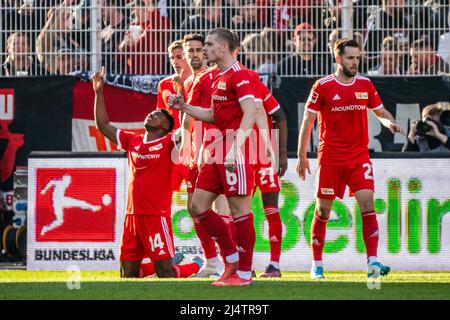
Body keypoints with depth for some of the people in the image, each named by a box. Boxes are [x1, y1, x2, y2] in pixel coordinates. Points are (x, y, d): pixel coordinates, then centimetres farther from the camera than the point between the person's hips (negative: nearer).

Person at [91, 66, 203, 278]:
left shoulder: (168, 143, -1)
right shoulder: (132, 141, 15)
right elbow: (103, 125, 20)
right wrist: (99, 93, 15)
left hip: (156, 216, -6)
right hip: (132, 215, 6)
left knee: (166, 274, -5)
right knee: (128, 274, 4)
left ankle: (197, 265, 22)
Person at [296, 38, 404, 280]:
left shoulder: (365, 85, 7)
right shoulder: (323, 87, -4)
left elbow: (380, 112, 19)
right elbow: (308, 121, 0)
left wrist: (390, 122, -5)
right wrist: (301, 156, -1)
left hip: (359, 157, 2)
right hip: (330, 158, -2)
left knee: (367, 204, -13)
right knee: (323, 210, 3)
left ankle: (372, 262, -18)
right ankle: (316, 265, 16)